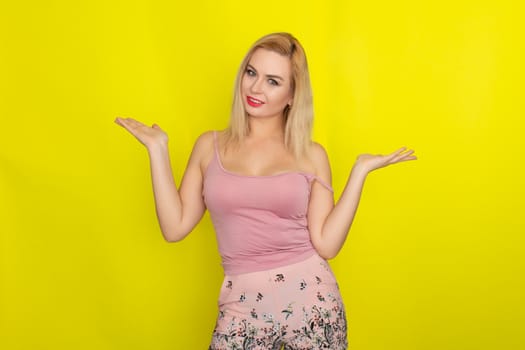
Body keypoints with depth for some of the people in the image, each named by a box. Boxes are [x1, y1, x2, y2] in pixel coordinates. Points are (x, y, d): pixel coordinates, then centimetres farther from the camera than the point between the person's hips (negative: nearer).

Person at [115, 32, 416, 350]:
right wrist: (158, 149, -2)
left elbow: (326, 244, -6)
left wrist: (360, 171, -8)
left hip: (311, 300, 0)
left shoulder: (311, 155, 2)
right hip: (243, 307, 1)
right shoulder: (210, 146, 5)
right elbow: (175, 228, -2)